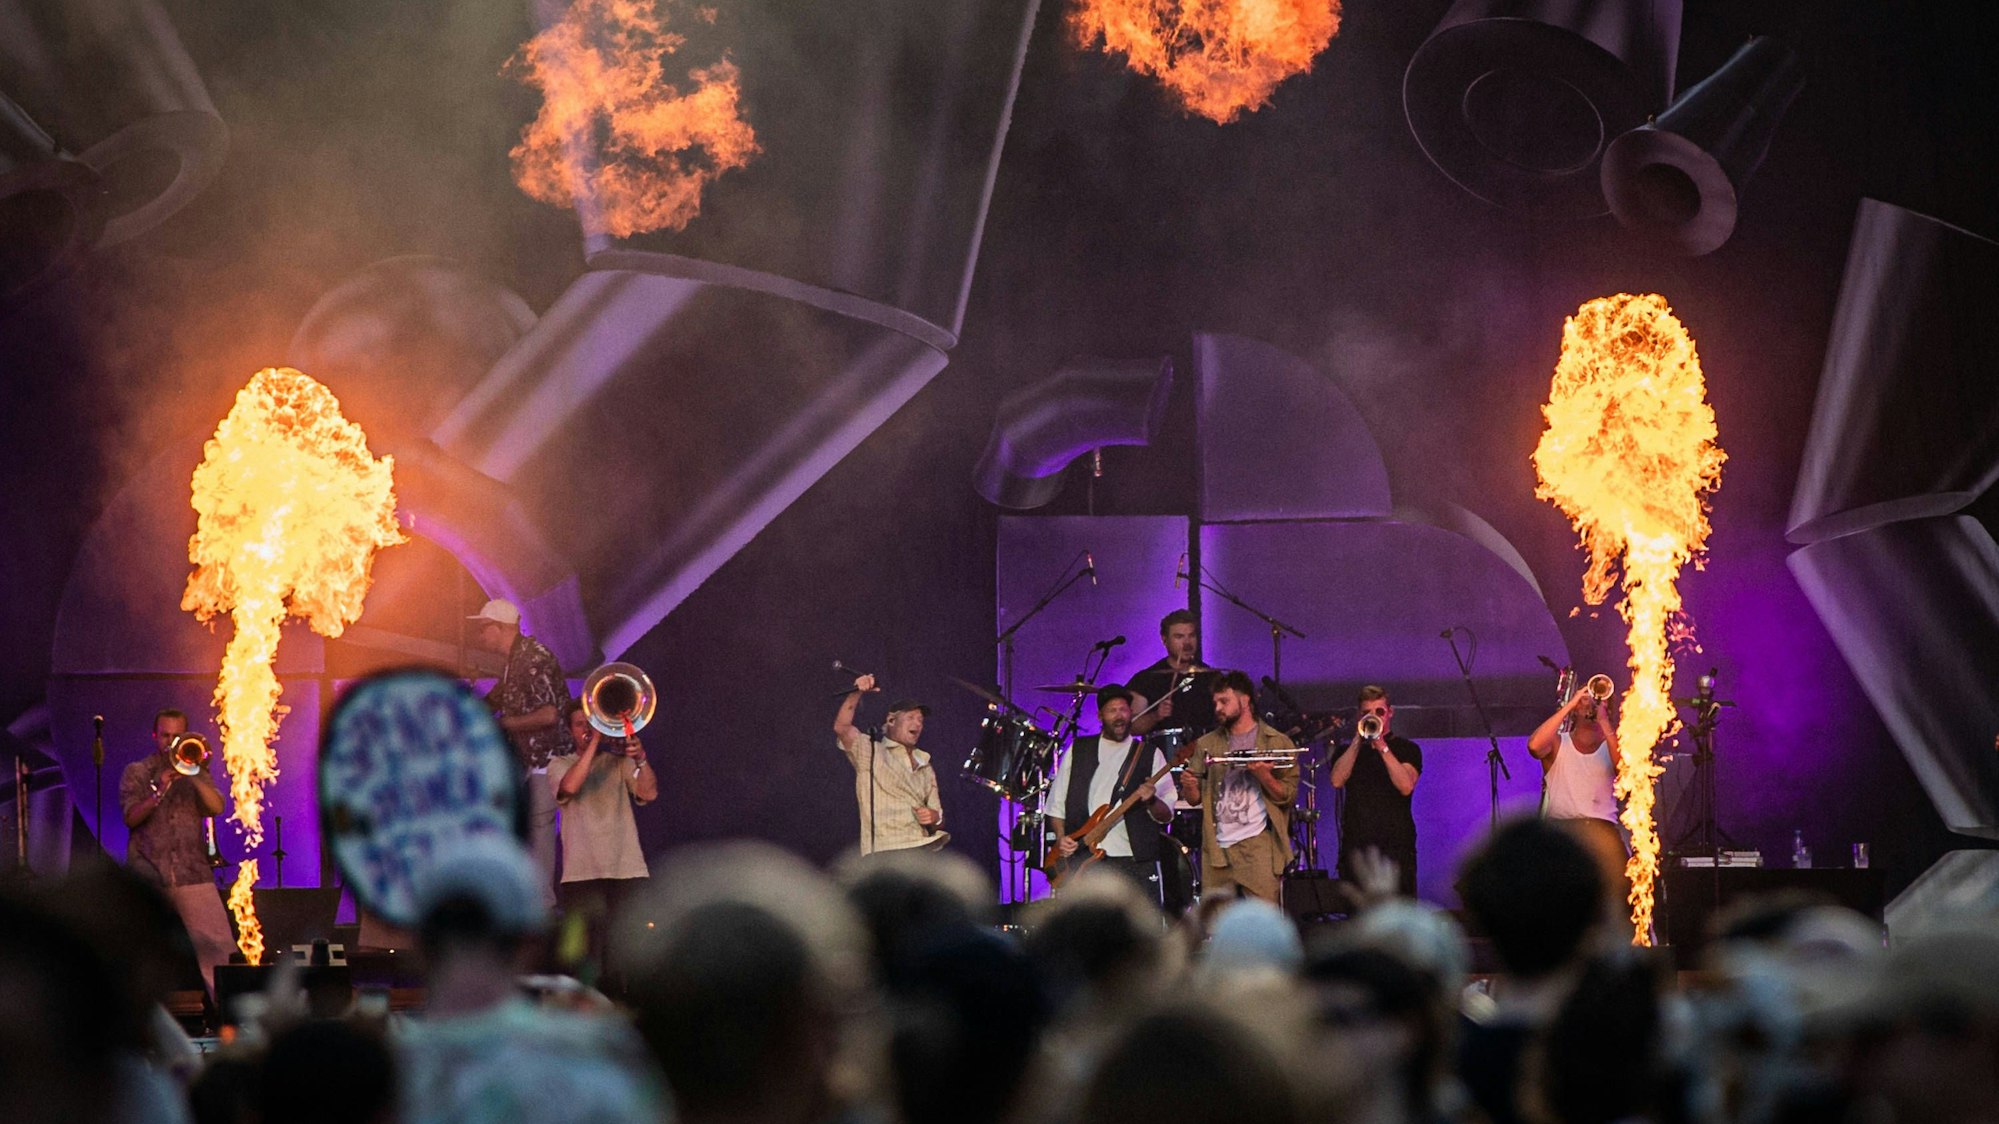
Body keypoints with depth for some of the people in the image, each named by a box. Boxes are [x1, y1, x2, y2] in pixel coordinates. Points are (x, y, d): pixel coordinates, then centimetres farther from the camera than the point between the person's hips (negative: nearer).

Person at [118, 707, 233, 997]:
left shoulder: (198, 774, 16)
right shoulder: (136, 773, 11)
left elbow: (216, 807, -1)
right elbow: (131, 817, -3)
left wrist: (195, 776, -12)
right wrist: (159, 791, -16)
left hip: (193, 875, 1)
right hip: (149, 874, -1)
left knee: (219, 947, -9)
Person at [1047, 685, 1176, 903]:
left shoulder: (1150, 755, 10)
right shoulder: (1078, 751, 14)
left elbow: (1167, 815, 5)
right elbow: (1057, 802, 16)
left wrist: (1151, 801, -17)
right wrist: (1061, 837, 0)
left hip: (1135, 860, -1)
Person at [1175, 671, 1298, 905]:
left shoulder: (1277, 743, 6)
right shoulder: (1207, 744, 16)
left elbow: (1289, 795, 1)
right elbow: (1194, 798, 15)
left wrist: (1264, 776, -16)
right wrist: (1188, 787, -7)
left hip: (1258, 844, -4)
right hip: (1217, 847, 4)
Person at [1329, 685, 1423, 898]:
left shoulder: (1407, 749, 8)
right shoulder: (1348, 751, 16)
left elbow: (1406, 786, -9)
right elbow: (1337, 781, -4)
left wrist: (1382, 747, -12)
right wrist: (1358, 740, -6)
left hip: (1395, 848, -2)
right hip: (1356, 847, 2)